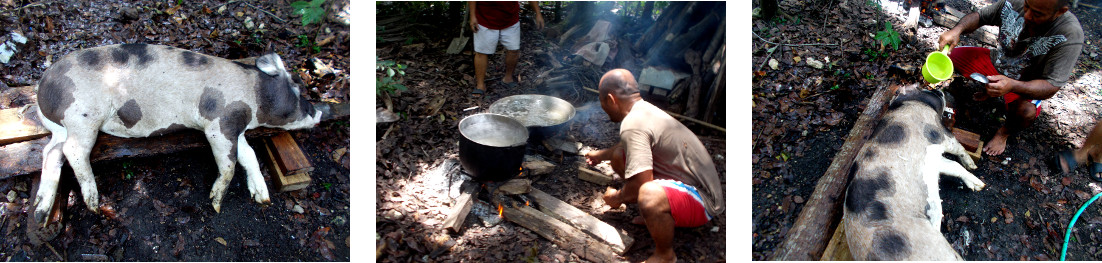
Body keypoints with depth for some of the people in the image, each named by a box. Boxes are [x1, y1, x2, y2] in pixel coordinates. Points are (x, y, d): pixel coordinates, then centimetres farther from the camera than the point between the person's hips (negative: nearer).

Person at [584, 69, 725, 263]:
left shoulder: (633, 125, -25)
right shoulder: (645, 109, 5)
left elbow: (640, 183, -29)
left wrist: (617, 198, -8)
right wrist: (601, 155, 42)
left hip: (702, 202, -10)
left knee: (649, 196, -41)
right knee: (619, 156, 10)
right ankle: (654, 216, 18)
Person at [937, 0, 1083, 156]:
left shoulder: (1070, 34, -32)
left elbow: (1051, 87, -32)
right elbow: (979, 17, -5)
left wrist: (1012, 85, -50)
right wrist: (957, 30, -29)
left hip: (1026, 83, -4)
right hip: (997, 61, 5)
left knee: (1026, 111, -36)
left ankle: (1005, 132, 3)